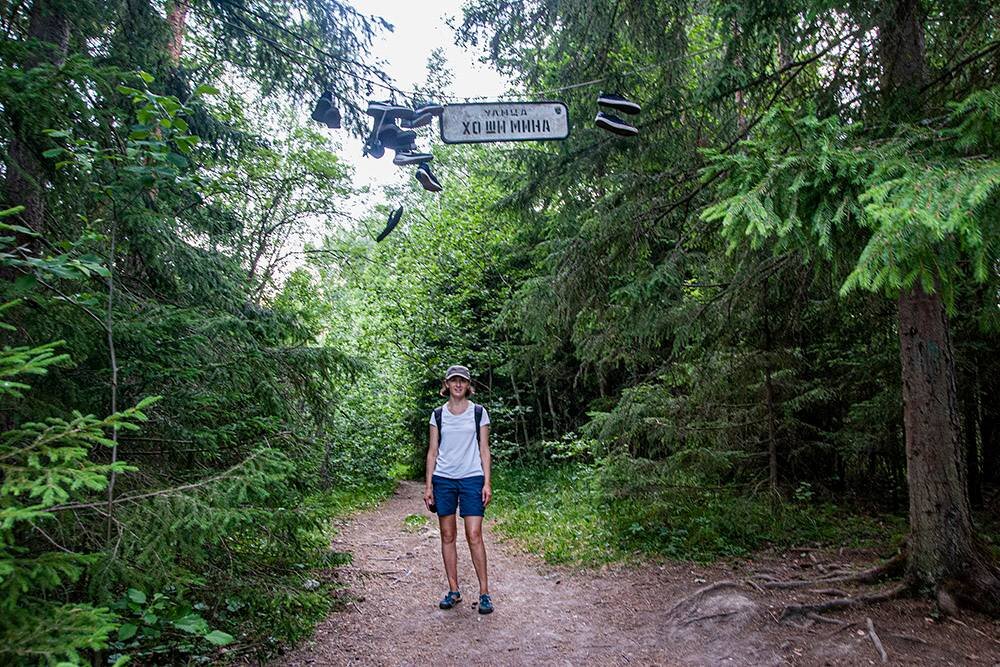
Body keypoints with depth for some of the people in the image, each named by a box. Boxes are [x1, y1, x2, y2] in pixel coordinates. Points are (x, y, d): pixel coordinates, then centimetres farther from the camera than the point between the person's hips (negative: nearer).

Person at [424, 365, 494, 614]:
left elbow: (484, 450, 3)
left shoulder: (478, 412, 3)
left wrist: (487, 483, -4)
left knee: (474, 535, -6)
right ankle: (453, 591, 17)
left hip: (472, 478, -2)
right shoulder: (438, 414, 7)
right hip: (443, 479, 2)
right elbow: (432, 452, 8)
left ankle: (484, 593, 3)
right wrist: (428, 486, 3)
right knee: (447, 535, 6)